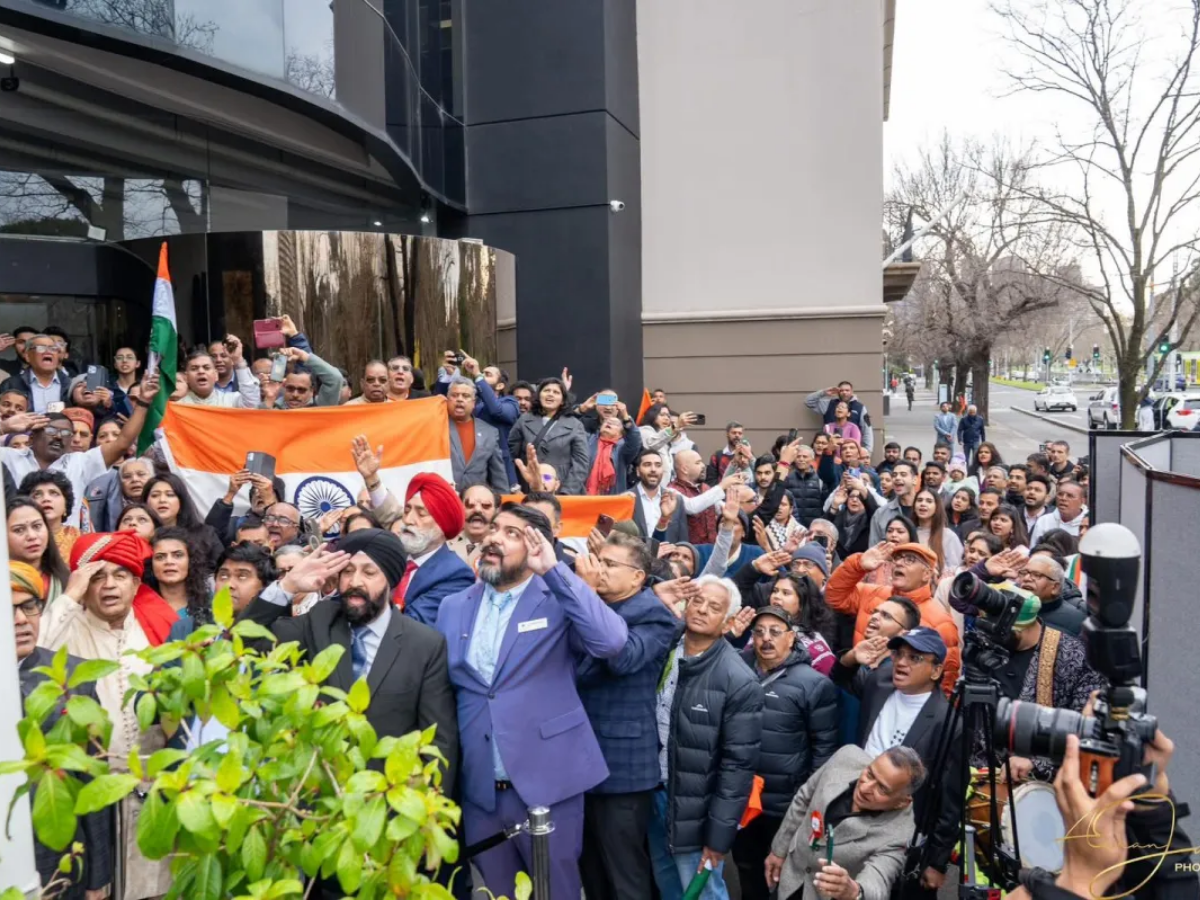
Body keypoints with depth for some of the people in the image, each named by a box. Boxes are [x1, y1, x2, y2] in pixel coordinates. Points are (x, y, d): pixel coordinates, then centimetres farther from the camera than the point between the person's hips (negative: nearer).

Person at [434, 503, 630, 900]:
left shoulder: (558, 600, -6)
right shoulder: (454, 607, 7)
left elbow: (612, 641, -24)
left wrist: (553, 570, -23)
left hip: (547, 782, -3)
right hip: (479, 788, 4)